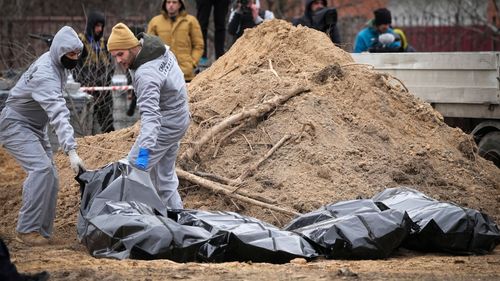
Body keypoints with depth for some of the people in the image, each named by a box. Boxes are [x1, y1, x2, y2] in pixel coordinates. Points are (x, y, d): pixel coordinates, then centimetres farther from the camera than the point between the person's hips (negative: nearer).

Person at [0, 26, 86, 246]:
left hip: (35, 127, 9)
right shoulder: (45, 74, -31)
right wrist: (71, 151, -49)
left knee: (50, 178, 1)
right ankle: (27, 229, -21)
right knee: (41, 168, -25)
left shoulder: (58, 64, -1)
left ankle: (42, 231, 6)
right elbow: (58, 114, -41)